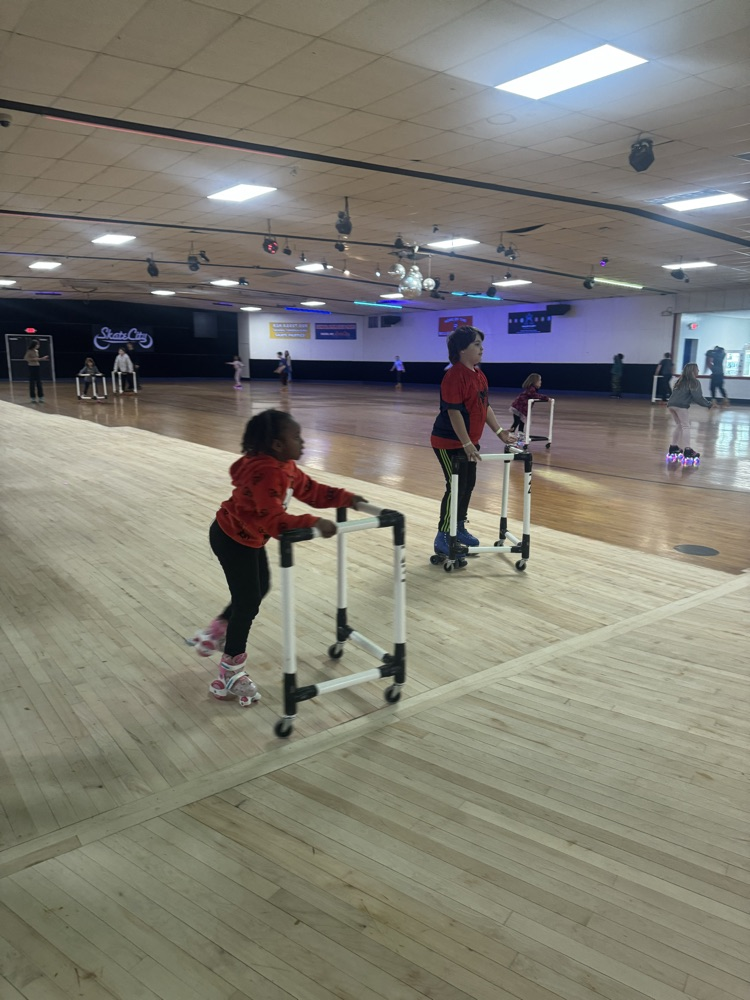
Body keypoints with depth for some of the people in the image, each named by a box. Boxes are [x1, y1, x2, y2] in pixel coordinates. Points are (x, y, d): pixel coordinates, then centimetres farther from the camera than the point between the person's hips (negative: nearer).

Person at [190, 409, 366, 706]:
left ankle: (214, 633, 44)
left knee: (259, 588, 23)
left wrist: (346, 498, -1)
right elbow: (274, 520, -41)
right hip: (232, 540, -10)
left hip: (248, 537, 10)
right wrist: (313, 523, -43)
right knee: (248, 602, -2)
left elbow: (309, 490, 6)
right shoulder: (266, 473, -34)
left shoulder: (283, 465, -2)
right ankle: (229, 678, 14)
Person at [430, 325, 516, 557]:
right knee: (456, 488, -6)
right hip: (450, 443, -9)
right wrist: (466, 444, -26)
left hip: (470, 442, 9)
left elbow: (485, 406, 17)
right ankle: (442, 538, 3)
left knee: (468, 486, 15)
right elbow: (453, 412, -24)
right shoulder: (454, 375, -20)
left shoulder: (479, 374, 9)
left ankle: (459, 528, 31)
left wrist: (500, 432, 15)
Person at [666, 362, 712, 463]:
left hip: (671, 404, 7)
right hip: (681, 405, -7)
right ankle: (687, 450, -12)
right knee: (686, 426, -4)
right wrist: (708, 404, 3)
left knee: (679, 425, 21)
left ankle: (673, 447, 22)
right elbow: (697, 397, -5)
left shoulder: (680, 381, 26)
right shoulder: (695, 382, 3)